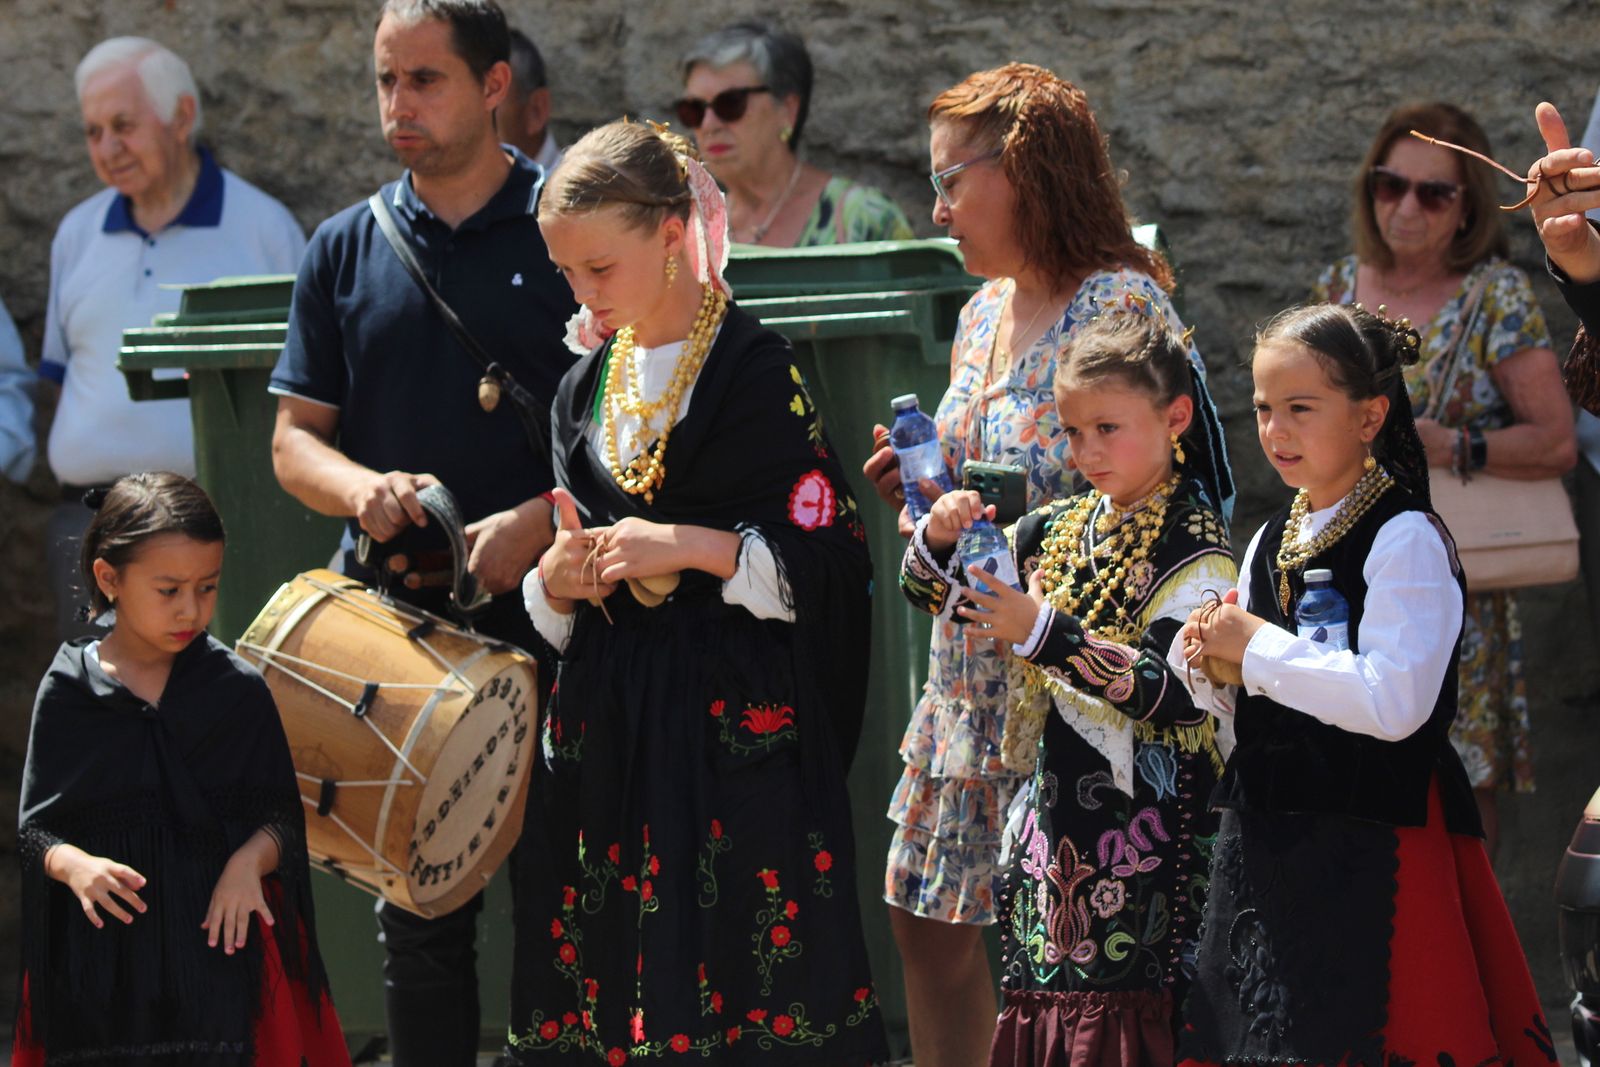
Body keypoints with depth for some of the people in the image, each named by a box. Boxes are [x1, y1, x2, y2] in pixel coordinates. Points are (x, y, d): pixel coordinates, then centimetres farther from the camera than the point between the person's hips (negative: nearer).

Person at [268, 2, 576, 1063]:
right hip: (395, 615, 3)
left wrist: (540, 520, -18)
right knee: (419, 911, 8)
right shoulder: (347, 249, 11)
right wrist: (366, 489, -10)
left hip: (542, 609, -3)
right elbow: (294, 440, 12)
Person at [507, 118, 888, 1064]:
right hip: (609, 726, 6)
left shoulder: (757, 371, -5)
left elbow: (827, 557, -8)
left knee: (747, 987, -8)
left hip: (739, 725, -6)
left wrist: (689, 546, -16)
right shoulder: (587, 388, 14)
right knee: (612, 986, 2)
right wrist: (556, 585, 0)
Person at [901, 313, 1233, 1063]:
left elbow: (1177, 693, -22)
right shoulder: (1060, 528, 12)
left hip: (1148, 827, -7)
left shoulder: (1194, 546, -10)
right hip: (1056, 818, 7)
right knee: (1047, 997, 7)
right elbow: (930, 593, 19)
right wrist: (938, 540, -4)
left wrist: (1045, 632, -27)